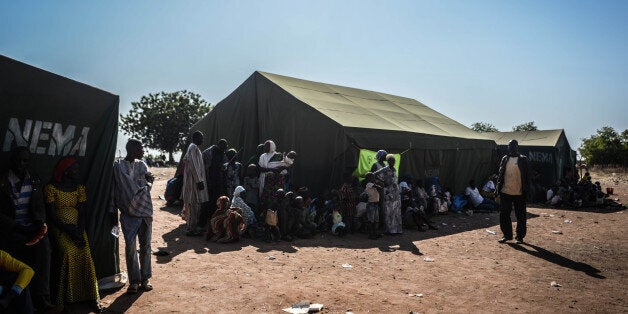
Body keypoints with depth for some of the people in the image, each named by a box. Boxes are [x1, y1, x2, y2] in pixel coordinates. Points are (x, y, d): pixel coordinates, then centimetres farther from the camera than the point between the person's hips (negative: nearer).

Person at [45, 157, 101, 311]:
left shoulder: (79, 187, 9)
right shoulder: (51, 188, -5)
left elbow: (82, 212, 4)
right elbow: (52, 215, -9)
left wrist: (79, 231, -12)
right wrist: (69, 230, -17)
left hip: (77, 227, 4)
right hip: (60, 228, -3)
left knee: (85, 255, -14)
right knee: (68, 253, -24)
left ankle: (92, 296, -7)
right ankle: (63, 298, -10)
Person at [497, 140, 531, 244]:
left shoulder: (523, 160, 0)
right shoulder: (504, 159, 9)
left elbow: (527, 176, -1)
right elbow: (500, 175, 12)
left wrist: (525, 191, -7)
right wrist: (499, 188, 4)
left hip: (519, 193, -3)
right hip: (505, 192, 3)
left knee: (520, 216, 5)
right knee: (504, 215, 5)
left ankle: (520, 236, 16)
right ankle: (507, 235, 17)